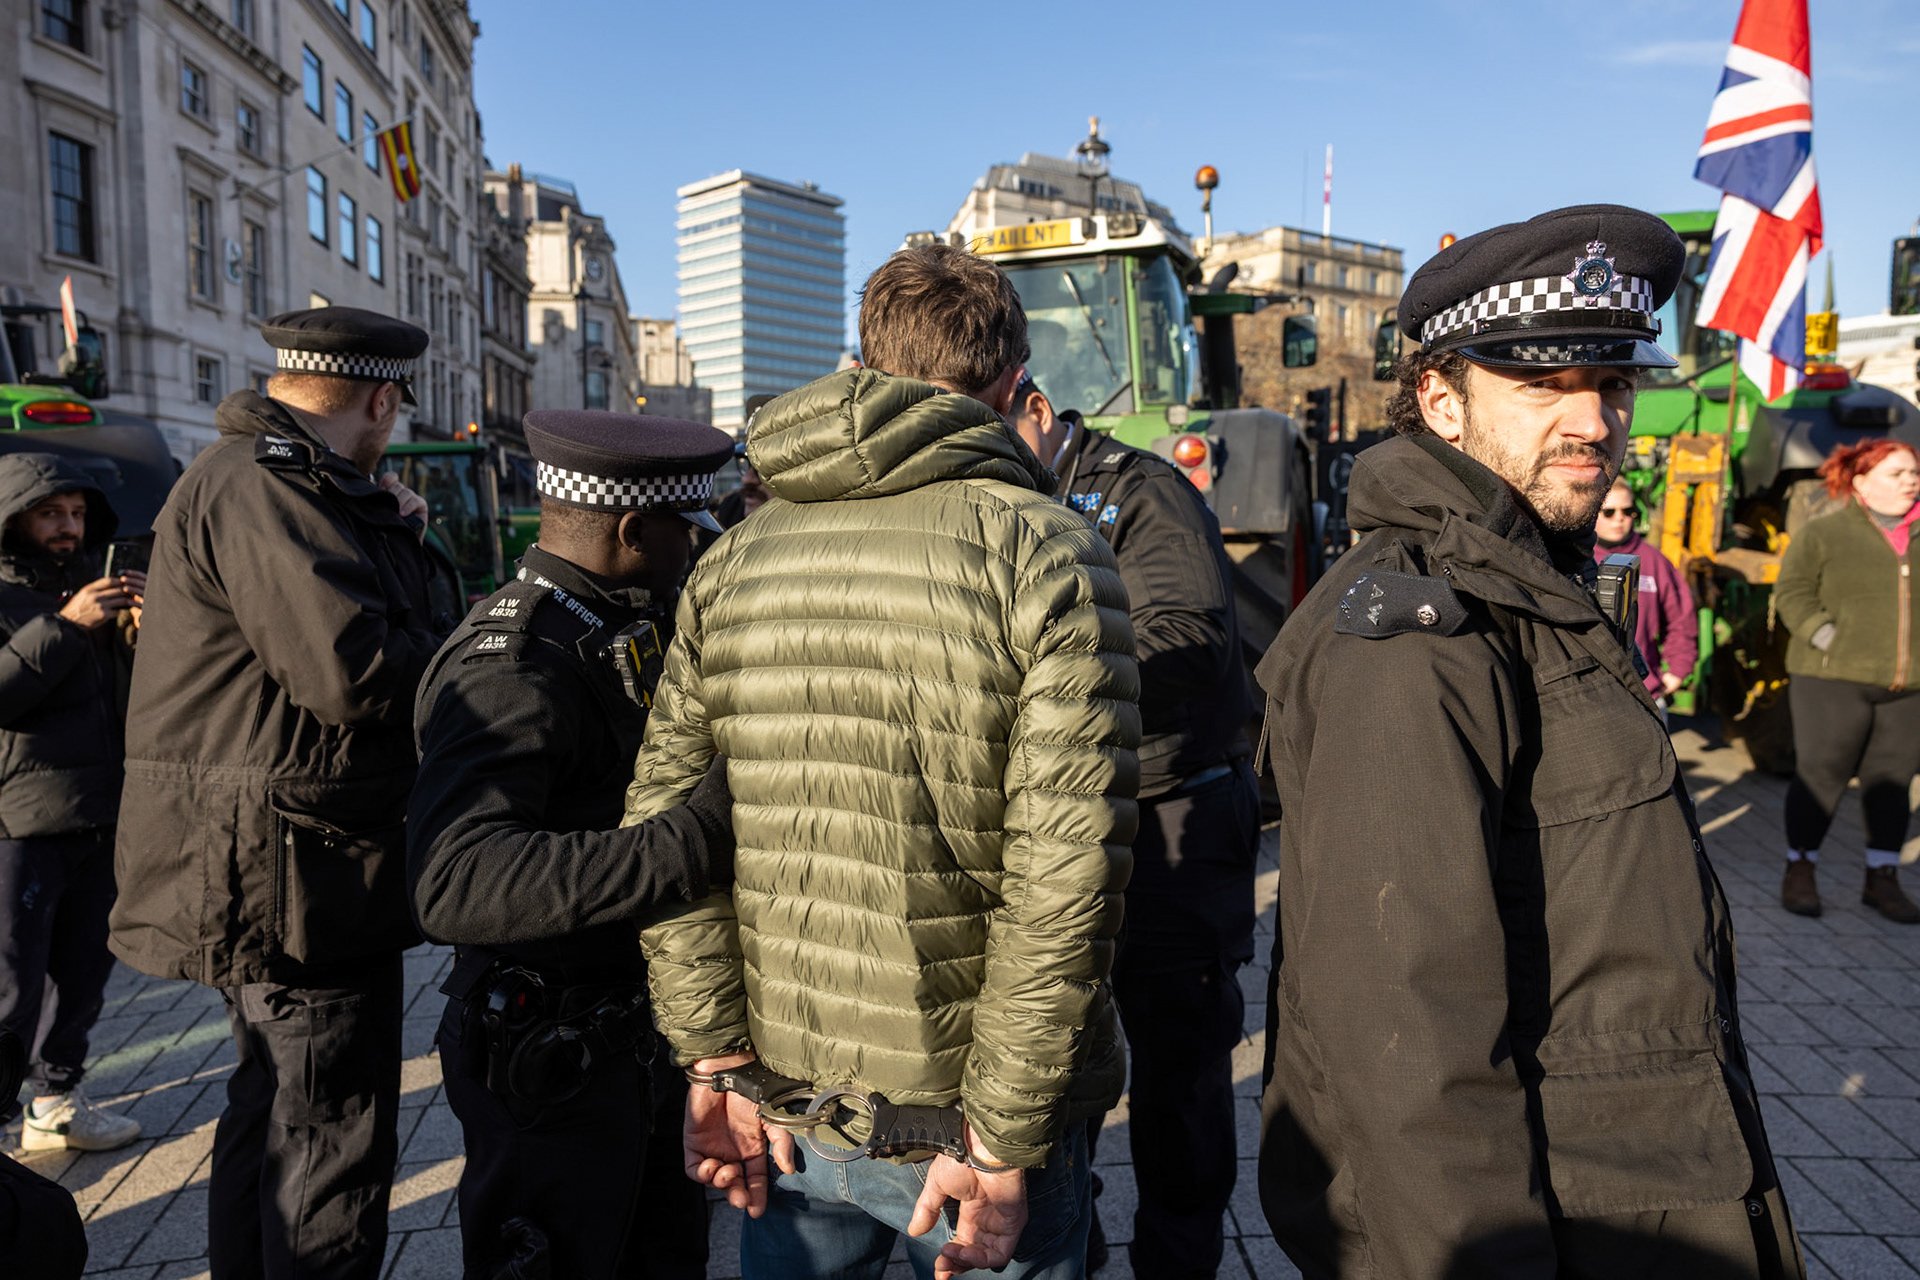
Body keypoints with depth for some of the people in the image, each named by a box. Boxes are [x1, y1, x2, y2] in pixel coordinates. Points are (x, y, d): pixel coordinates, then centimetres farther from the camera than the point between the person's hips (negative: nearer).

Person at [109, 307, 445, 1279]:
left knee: (273, 1119, 24)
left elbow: (316, 610, 19)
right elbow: (353, 670, -27)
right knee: (330, 1140, -1)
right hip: (295, 879, -11)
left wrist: (397, 540, 8)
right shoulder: (262, 491, -18)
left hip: (270, 880, 11)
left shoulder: (254, 480, 17)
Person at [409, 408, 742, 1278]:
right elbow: (454, 881, -40)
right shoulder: (509, 666, -25)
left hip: (630, 1035, 9)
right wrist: (686, 848, -46)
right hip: (549, 1060, -9)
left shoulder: (618, 635, 5)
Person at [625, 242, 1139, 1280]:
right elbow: (1067, 871, -20)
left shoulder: (732, 561, 1)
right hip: (959, 1109, -3)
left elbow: (662, 826, -2)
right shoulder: (1050, 556, -13)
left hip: (780, 1110, 4)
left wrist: (714, 1064, 2)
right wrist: (1002, 1139, -13)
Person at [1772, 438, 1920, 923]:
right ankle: (1799, 872, 12)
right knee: (1821, 774, -1)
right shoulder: (1822, 534, 0)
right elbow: (1792, 594, -4)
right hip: (1833, 680, -4)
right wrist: (1833, 641, -15)